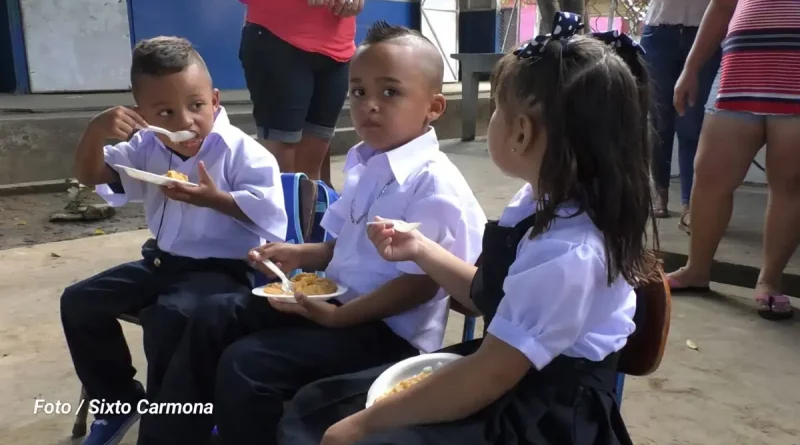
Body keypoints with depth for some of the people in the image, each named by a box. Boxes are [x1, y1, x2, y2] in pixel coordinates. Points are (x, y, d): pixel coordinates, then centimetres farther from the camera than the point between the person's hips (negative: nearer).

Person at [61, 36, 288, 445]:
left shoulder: (240, 151, -16)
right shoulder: (148, 148, 4)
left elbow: (270, 214, -21)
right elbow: (91, 176, 7)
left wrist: (215, 199, -28)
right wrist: (96, 131, -12)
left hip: (221, 270, -8)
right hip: (161, 262, 8)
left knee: (166, 319, -34)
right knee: (79, 302, 4)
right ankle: (119, 401, 19)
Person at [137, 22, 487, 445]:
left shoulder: (435, 184, -20)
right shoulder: (362, 163, 9)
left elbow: (421, 283, -21)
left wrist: (338, 315, -23)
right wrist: (302, 255, 2)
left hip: (388, 329, -9)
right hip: (335, 296, 9)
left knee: (244, 364, -22)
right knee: (213, 320, 5)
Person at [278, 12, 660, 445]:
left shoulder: (569, 254, -29)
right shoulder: (539, 202, 0)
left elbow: (488, 377, -25)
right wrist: (421, 250, 9)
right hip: (500, 380, 9)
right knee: (312, 406, 6)